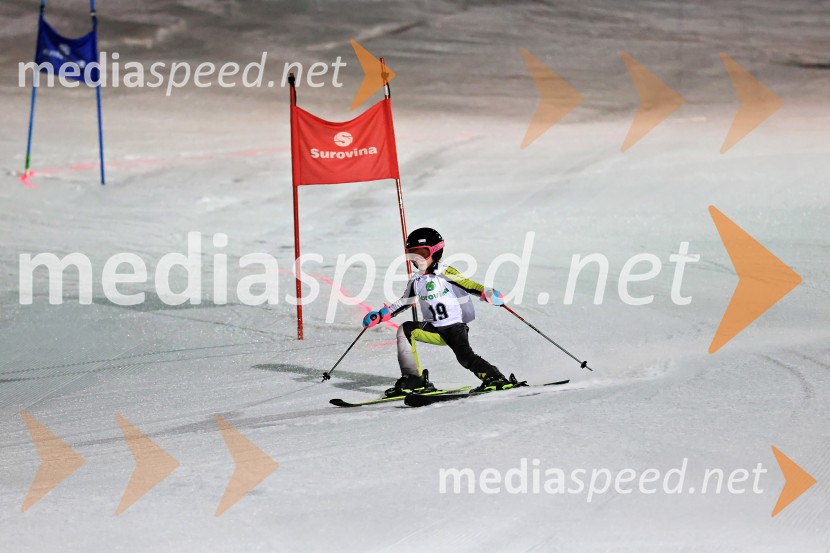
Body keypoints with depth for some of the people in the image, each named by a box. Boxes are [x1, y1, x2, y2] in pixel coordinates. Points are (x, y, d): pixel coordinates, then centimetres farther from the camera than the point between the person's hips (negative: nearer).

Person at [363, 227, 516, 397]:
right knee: (405, 330, -14)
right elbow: (404, 303, 19)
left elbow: (468, 284, -17)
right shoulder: (416, 281, 9)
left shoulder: (445, 273, -9)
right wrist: (379, 316, 13)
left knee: (465, 356, -26)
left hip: (456, 325, -6)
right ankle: (413, 379, -13)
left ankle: (495, 378, -9)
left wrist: (487, 293, -35)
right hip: (435, 330, 6)